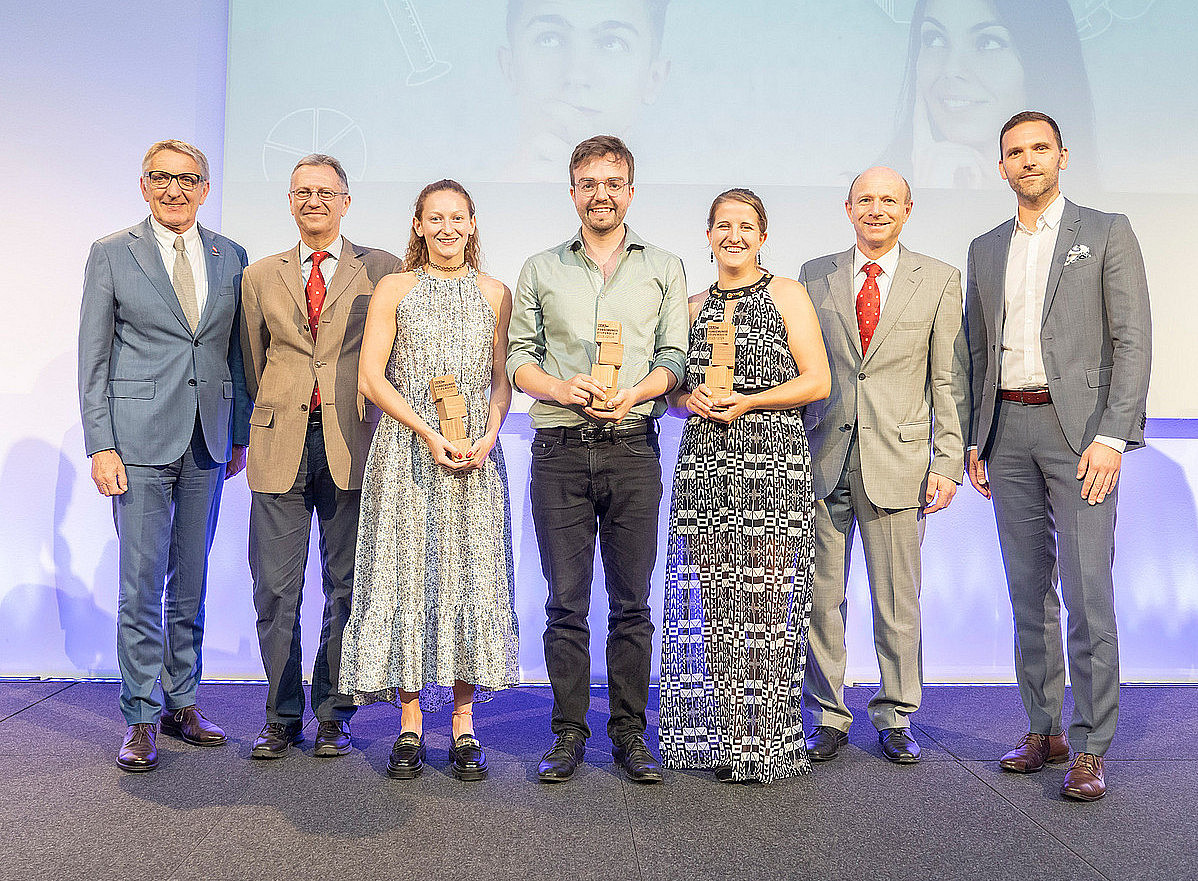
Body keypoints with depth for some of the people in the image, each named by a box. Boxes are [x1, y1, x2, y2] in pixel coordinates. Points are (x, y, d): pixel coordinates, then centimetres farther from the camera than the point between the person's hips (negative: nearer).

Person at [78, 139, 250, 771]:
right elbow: (94, 358, -1)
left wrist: (240, 434, 10)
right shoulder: (112, 254, 1)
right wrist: (100, 445, -8)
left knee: (191, 581, 11)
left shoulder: (230, 258, 10)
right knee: (141, 584, -1)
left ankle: (182, 703, 23)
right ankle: (141, 720, 10)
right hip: (140, 438, -3)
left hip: (208, 440, 3)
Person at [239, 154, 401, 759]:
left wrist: (365, 419, 7)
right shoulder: (260, 277, 15)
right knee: (275, 590, 2)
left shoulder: (382, 270, 7)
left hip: (351, 444, -1)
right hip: (279, 446, 2)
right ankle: (282, 716, 15)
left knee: (347, 589, 4)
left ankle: (333, 714, 16)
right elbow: (254, 363, 20)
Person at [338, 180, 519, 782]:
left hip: (475, 456, 1)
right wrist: (428, 433, -11)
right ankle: (410, 727, 10)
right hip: (406, 454, -1)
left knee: (471, 576, 0)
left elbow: (501, 381, 9)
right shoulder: (394, 290, 5)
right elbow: (370, 377, -1)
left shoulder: (495, 294, 10)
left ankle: (464, 729, 9)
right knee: (406, 575, -1)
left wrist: (486, 437, -9)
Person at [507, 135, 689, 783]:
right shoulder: (540, 271, 13)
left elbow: (675, 357, 6)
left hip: (633, 448, 0)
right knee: (566, 602, 3)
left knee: (631, 602, 3)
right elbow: (519, 357, 9)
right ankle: (568, 733, 13)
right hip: (560, 452, 0)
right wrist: (562, 389, -10)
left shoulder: (663, 269, 12)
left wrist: (633, 393, -13)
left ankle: (629, 732, 14)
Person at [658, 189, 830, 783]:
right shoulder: (695, 307, 18)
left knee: (764, 600, -6)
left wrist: (748, 401, -11)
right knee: (707, 599, 2)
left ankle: (763, 742, 3)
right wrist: (692, 398, -2)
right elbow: (675, 392, 21)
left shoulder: (786, 294, 6)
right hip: (703, 463, 4)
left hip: (771, 463, -4)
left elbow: (817, 381, -1)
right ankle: (711, 738, 12)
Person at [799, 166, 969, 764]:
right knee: (819, 597, 5)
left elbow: (949, 379, 3)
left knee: (897, 601, 6)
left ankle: (894, 719, 22)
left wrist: (949, 462, -4)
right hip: (821, 459, 1)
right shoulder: (814, 276, 10)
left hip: (897, 459, -1)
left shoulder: (939, 279, 6)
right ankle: (828, 717, 20)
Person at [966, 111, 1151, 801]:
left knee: (1087, 590, -7)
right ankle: (1044, 730, 17)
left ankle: (1091, 749, 0)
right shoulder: (985, 250, 15)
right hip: (1007, 430, 5)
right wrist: (974, 440, 10)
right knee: (1029, 588, 8)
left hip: (1078, 427, -4)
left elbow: (1133, 341, -4)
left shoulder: (1107, 233, 2)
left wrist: (1112, 436, -14)